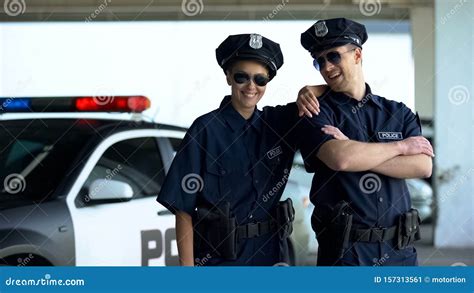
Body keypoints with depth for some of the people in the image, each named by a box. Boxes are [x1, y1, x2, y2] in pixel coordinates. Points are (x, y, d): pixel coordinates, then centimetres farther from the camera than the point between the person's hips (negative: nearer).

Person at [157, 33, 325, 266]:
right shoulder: (206, 130, -8)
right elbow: (183, 208, -8)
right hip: (218, 257, -4)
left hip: (270, 254, 4)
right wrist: (187, 267, -14)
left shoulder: (279, 123, 5)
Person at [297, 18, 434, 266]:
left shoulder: (398, 113, 10)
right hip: (344, 249, -3)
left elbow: (423, 167, -6)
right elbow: (339, 159, -19)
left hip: (399, 248, 3)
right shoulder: (317, 113, 0)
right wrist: (401, 146, -6)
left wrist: (356, 152, -13)